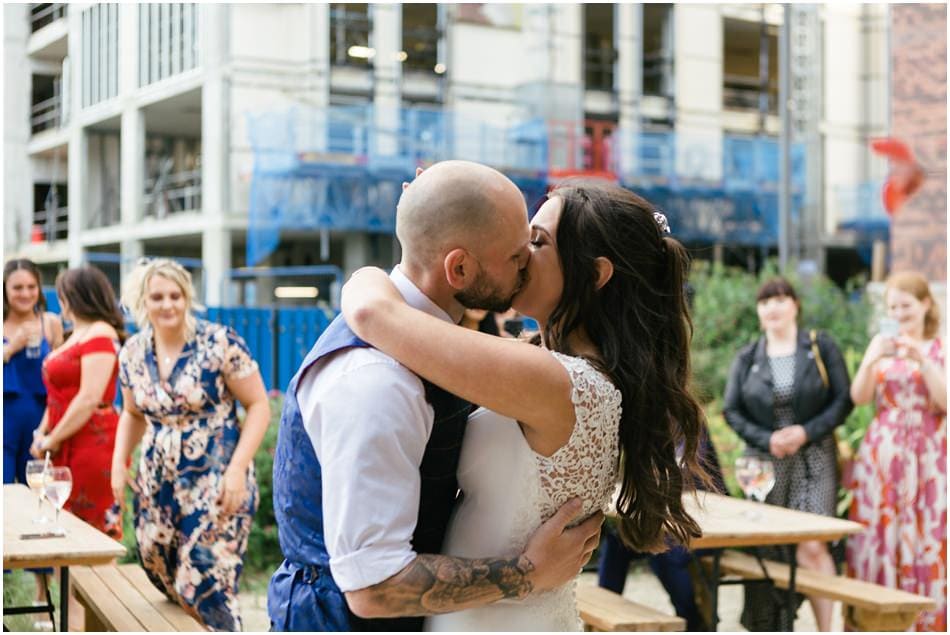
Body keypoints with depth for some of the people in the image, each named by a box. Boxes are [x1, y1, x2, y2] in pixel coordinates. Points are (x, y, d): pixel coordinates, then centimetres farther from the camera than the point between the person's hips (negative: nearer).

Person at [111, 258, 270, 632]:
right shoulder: (133, 353, 5)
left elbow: (258, 406, -8)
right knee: (163, 577, 7)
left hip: (217, 484, -5)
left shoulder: (220, 343, -11)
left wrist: (238, 469, -16)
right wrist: (119, 462, 6)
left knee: (206, 585, -12)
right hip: (158, 485, 5)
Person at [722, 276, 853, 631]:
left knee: (812, 547, -14)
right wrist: (767, 439, -10)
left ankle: (825, 629, -9)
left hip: (813, 459, -2)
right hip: (765, 462, 2)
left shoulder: (821, 348, 3)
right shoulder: (746, 358, 8)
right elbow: (731, 410, 5)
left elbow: (843, 400, 0)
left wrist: (807, 432, -12)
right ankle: (763, 625, 12)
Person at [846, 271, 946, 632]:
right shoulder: (881, 344, 9)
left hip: (926, 455, -2)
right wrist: (872, 360, -16)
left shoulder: (940, 348, 3)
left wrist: (923, 361, -19)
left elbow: (945, 402, -9)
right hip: (881, 453, 2)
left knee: (924, 538, -3)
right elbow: (859, 397, 1)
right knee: (876, 534, -2)